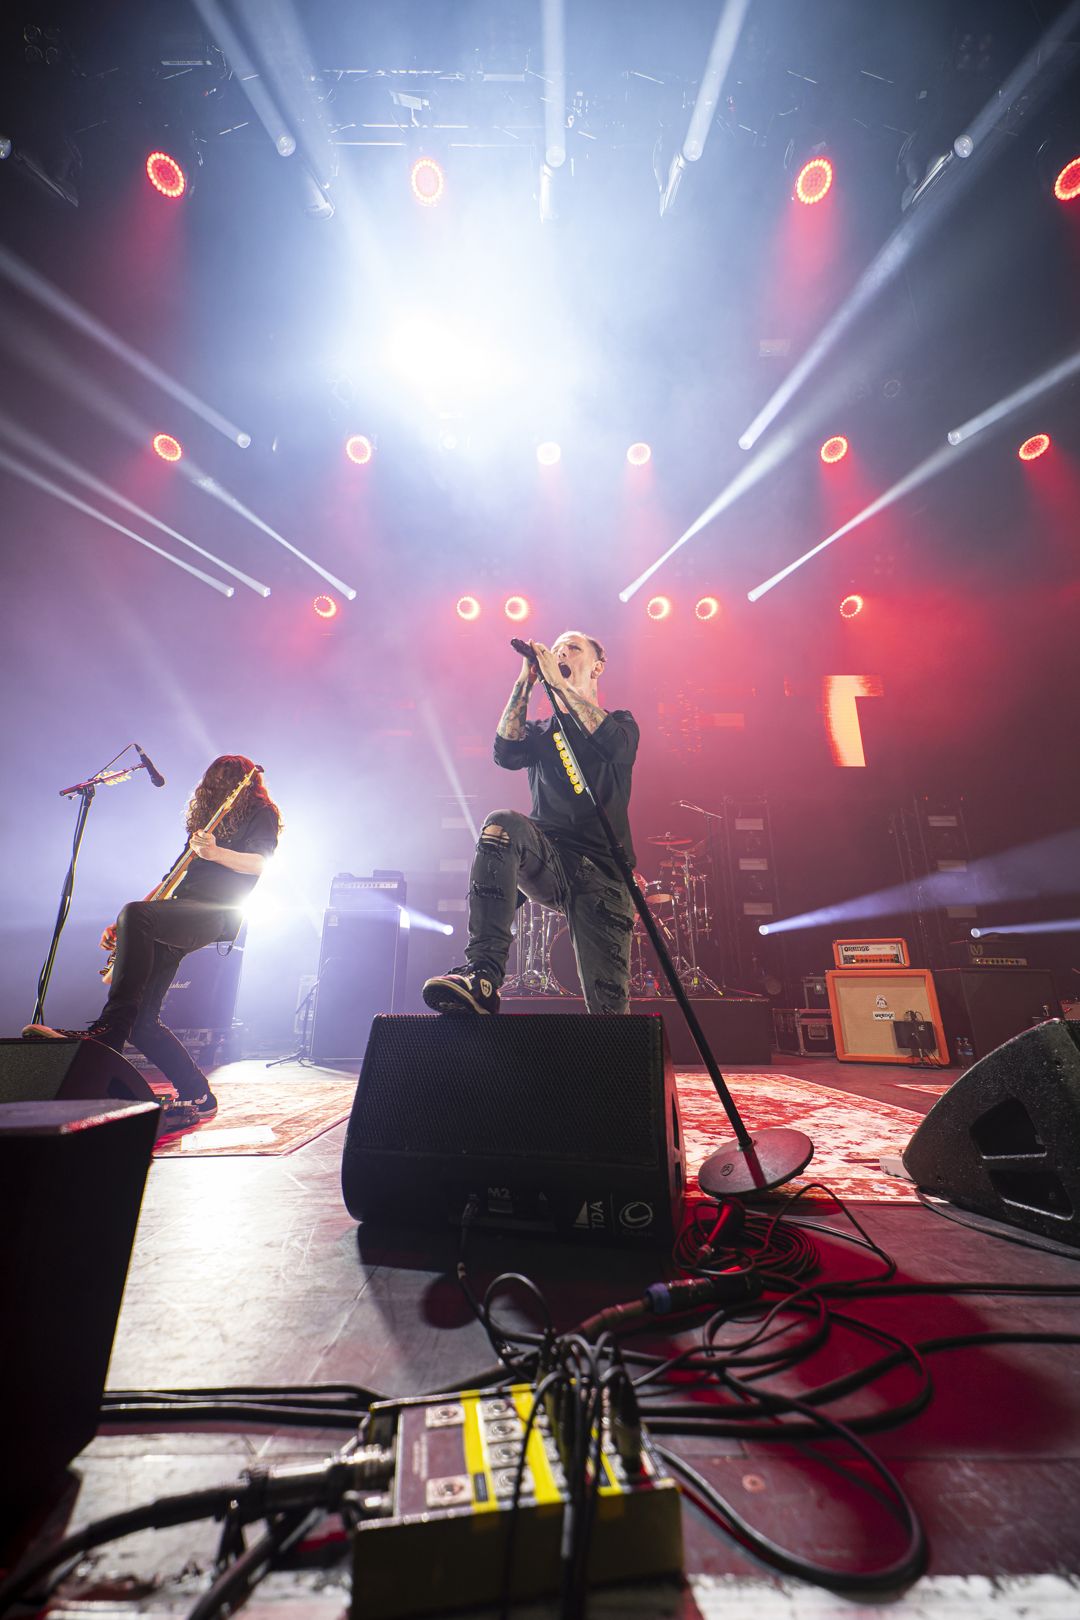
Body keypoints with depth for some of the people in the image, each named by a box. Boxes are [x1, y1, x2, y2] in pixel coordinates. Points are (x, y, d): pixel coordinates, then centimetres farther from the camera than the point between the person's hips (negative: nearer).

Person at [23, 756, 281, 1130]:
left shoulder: (261, 813, 7)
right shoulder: (204, 818, 28)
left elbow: (258, 863, -11)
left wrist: (214, 852, -27)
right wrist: (123, 927, 19)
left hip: (217, 915, -7)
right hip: (178, 917, 8)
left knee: (137, 914, -33)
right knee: (141, 1020, -2)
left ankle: (104, 1032, -28)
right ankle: (197, 1097, 5)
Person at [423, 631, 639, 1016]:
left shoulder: (621, 722, 15)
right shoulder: (542, 731, 21)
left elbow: (612, 744, -11)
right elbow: (506, 754, -2)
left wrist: (558, 682, -8)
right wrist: (525, 682, -2)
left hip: (601, 872, -1)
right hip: (548, 862, 2)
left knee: (609, 1005, -10)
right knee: (503, 823, -33)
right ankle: (483, 973, -35)